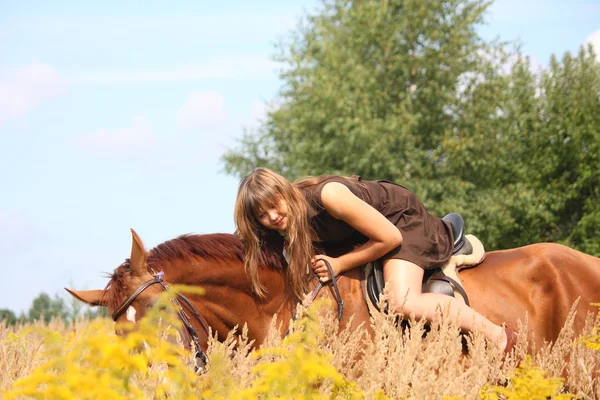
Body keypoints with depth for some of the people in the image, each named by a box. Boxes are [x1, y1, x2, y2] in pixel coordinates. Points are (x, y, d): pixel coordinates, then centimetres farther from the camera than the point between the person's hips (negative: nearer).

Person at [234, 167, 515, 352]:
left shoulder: (328, 195, -37)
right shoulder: (287, 229, -16)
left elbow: (390, 238, -29)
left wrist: (339, 264, -26)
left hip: (402, 220, -8)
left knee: (405, 302, -29)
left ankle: (498, 336, -17)